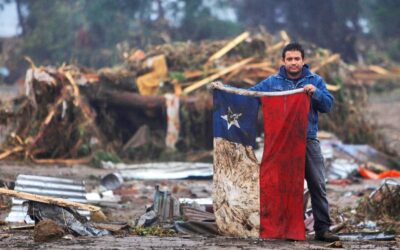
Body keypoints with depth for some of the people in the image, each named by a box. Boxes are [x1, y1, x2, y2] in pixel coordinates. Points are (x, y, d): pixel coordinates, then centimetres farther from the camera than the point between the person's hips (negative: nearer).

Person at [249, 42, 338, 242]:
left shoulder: (315, 81, 7)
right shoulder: (272, 82, 8)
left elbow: (328, 105, 1)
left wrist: (315, 93, -18)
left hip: (308, 141, 0)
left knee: (317, 184, -3)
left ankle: (322, 228, -1)